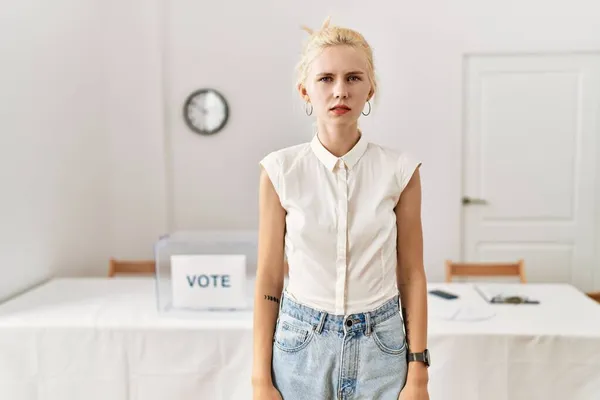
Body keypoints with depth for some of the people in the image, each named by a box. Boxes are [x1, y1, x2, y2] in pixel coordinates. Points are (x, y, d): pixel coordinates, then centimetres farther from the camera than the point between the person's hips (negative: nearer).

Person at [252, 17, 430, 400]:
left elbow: (411, 275, -1)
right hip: (300, 345, 0)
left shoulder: (399, 169, -7)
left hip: (381, 346, 0)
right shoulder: (281, 170, -8)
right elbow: (269, 280, -3)